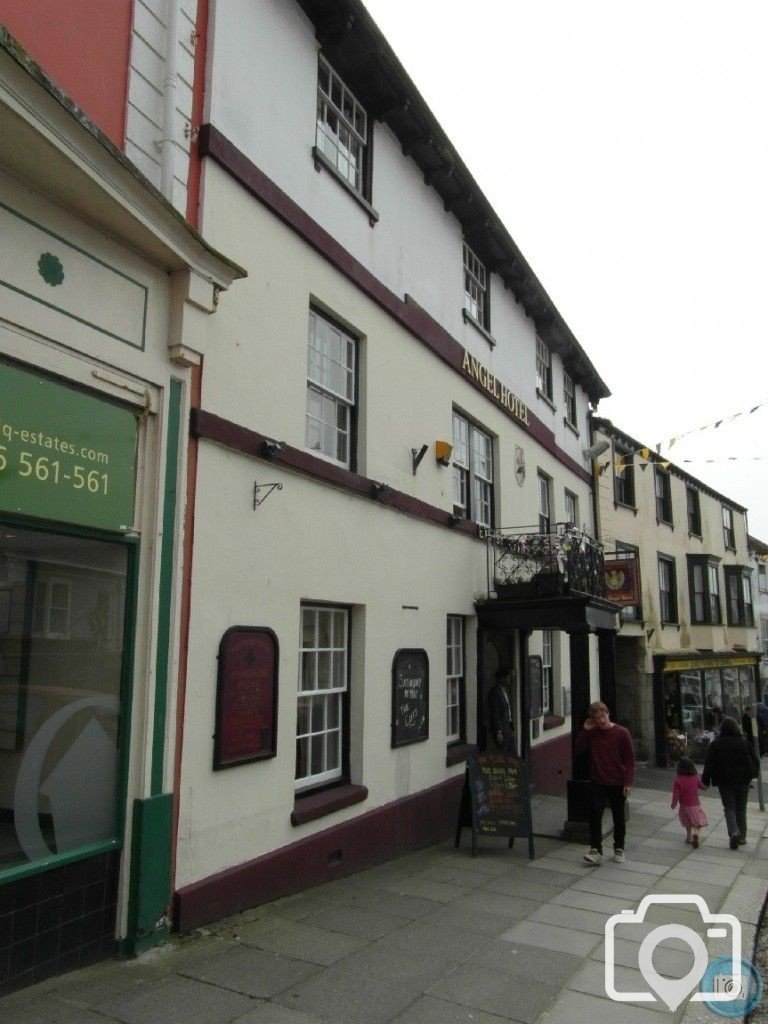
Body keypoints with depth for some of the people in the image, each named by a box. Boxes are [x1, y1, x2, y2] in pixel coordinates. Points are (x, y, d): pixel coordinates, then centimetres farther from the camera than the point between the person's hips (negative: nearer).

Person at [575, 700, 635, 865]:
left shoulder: (621, 733, -9)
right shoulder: (591, 733, 0)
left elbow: (630, 759, -6)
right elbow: (577, 749, -5)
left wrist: (628, 782, -12)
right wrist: (585, 730, -13)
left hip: (617, 783, -1)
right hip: (597, 783, 2)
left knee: (619, 817, 11)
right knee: (595, 814, -8)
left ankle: (619, 849, 27)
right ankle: (596, 850, -2)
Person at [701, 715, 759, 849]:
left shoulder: (715, 744, -6)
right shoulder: (744, 742, -2)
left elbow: (709, 764, -7)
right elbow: (755, 761, 6)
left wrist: (705, 781, -1)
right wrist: (753, 774, 25)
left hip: (725, 781, -2)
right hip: (743, 781, 2)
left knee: (729, 808, 4)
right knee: (741, 809, 15)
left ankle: (734, 832, -18)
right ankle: (742, 837, 19)